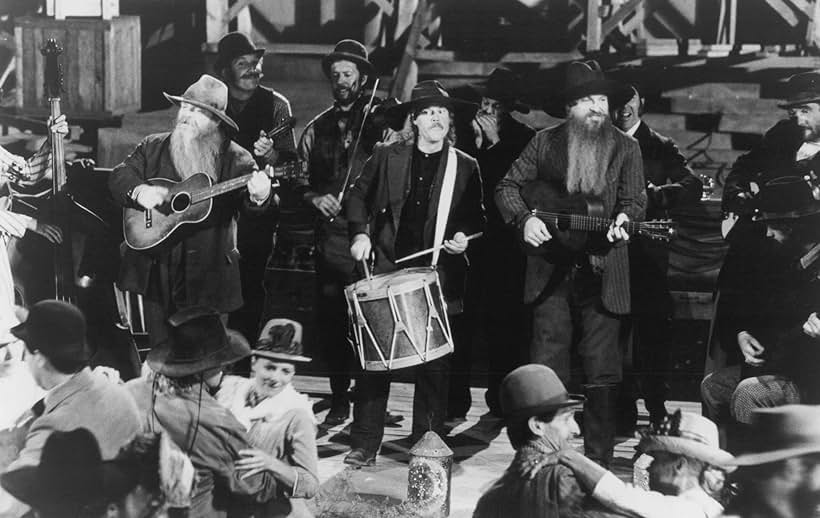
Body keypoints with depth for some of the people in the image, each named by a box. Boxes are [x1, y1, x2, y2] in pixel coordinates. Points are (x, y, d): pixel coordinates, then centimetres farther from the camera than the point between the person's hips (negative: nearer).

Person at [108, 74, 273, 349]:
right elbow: (118, 177, 5)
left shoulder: (237, 159, 0)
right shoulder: (152, 147, 9)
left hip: (208, 274, -2)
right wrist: (138, 191, -16)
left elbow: (250, 209, -9)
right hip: (156, 269, 2)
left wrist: (258, 198, -33)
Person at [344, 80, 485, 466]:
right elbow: (358, 196, 14)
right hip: (387, 271, 0)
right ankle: (364, 444, 4)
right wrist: (359, 233, -1)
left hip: (440, 278, 0)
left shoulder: (465, 167, 7)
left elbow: (476, 218, 13)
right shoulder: (386, 157, 8)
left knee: (434, 366, 1)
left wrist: (463, 238, -7)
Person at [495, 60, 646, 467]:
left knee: (602, 371, 1)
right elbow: (508, 187, 7)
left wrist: (622, 219, -23)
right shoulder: (546, 142, 7)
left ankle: (597, 460, 9)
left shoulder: (625, 148, 7)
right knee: (546, 368, 3)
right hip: (551, 271, 1)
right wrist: (525, 219, -12)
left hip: (602, 272, 0)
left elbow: (635, 198, 0)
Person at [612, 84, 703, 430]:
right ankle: (623, 410, 10)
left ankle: (656, 408, 9)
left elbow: (693, 187, -5)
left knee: (653, 330, -2)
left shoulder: (660, 147, 7)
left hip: (647, 252, -1)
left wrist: (653, 193, -20)